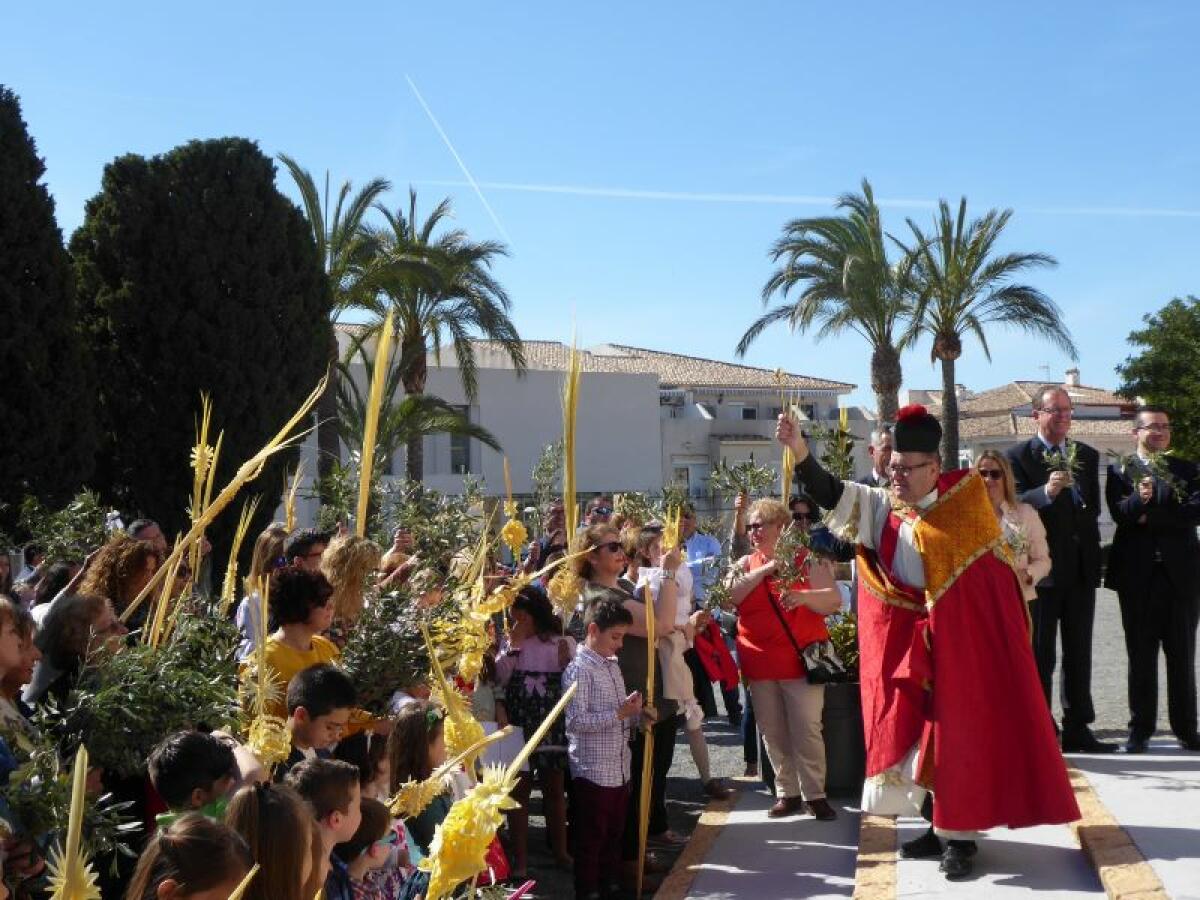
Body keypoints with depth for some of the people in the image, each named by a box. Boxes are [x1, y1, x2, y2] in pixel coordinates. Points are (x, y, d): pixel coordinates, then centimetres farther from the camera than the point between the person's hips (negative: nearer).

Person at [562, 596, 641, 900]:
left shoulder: (613, 665, 13)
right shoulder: (579, 670, -14)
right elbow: (575, 721, -22)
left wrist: (637, 715, 2)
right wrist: (619, 713, -22)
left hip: (620, 768, 8)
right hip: (592, 770, -8)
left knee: (614, 833, 18)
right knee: (590, 838, 3)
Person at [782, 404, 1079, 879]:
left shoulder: (965, 499, -6)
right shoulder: (884, 508, -1)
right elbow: (832, 493, -12)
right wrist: (800, 451, -26)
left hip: (968, 635, -3)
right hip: (913, 640, 4)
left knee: (960, 729, 0)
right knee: (924, 729, 9)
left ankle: (960, 836, 8)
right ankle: (943, 825, 23)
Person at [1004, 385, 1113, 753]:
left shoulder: (1087, 456, 14)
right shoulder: (1017, 456, -3)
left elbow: (1093, 507, 20)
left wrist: (1092, 554, 9)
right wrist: (1046, 492, -31)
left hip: (1081, 569, 5)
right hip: (1042, 569, -5)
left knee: (1079, 654, 9)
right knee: (1039, 655, -1)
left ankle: (1077, 729, 16)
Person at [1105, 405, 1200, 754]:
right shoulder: (1120, 471, 5)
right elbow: (1119, 514, -10)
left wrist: (1151, 516, -11)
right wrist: (1139, 498, -29)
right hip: (1138, 576, -1)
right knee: (1140, 656, 4)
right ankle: (1140, 730, 10)